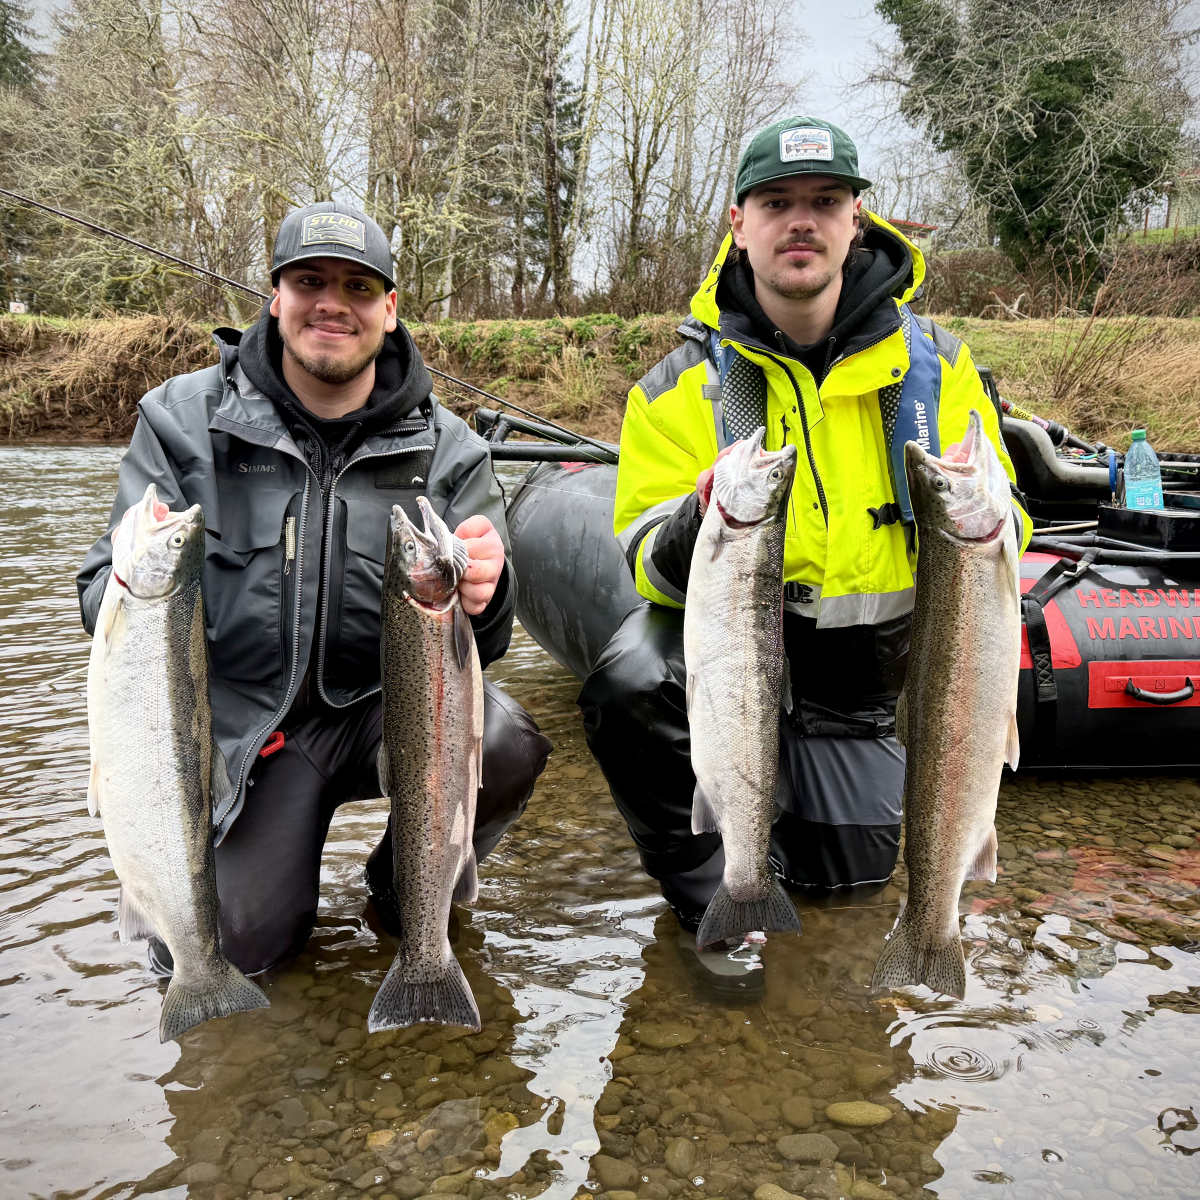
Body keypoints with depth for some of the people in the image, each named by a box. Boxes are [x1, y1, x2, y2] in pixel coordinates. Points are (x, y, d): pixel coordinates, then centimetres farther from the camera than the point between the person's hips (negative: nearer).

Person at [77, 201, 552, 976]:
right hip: (240, 724, 0)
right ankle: (272, 865, 23)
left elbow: (479, 644, -5)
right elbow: (105, 594, -5)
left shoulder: (447, 448, -2)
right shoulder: (185, 418, -2)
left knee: (502, 742, -29)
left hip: (389, 710, 1)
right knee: (228, 948, -14)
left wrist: (480, 598, -30)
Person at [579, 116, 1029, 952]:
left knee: (852, 869, 10)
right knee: (627, 688, -35)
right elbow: (655, 571, -14)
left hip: (859, 661, 3)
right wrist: (702, 526, -38)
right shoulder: (681, 388, -11)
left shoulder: (934, 363, -5)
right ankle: (708, 882, -5)